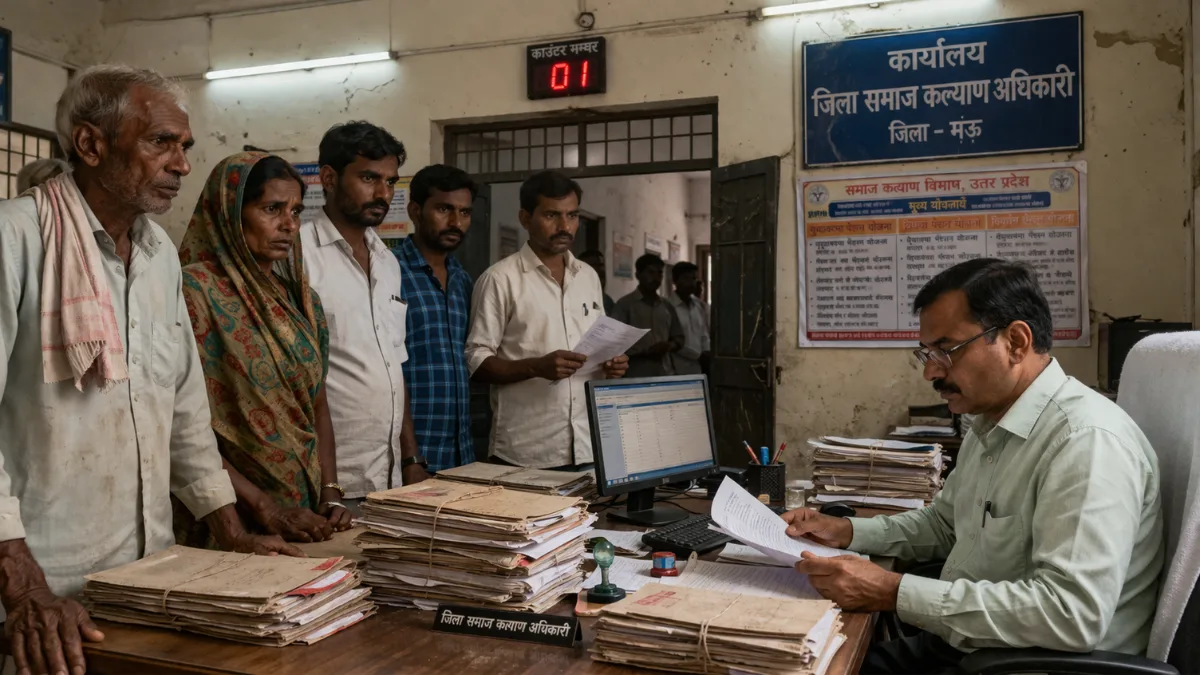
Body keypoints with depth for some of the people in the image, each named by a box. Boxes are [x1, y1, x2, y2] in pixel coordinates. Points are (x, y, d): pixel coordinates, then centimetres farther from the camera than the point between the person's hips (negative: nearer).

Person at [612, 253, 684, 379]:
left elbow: (679, 338, 21)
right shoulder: (624, 304, 0)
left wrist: (669, 346, -2)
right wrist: (646, 351, -17)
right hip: (637, 376, -4)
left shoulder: (667, 306, 16)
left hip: (666, 374, 5)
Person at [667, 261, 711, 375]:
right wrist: (698, 355, -8)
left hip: (698, 369, 6)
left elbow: (704, 335, 16)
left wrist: (706, 353, -3)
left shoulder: (699, 306, 12)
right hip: (678, 371, -5)